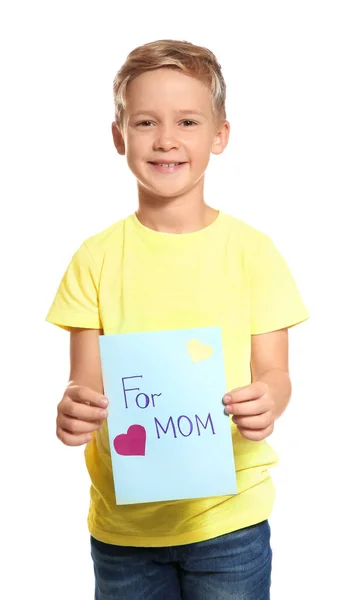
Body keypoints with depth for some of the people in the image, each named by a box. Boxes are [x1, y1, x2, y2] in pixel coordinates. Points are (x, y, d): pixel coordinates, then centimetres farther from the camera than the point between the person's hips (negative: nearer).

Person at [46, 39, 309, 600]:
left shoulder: (252, 250, -4)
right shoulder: (97, 257, -2)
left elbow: (274, 370, -2)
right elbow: (87, 380, -2)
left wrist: (267, 403, -23)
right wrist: (73, 409, -23)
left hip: (230, 514, -1)